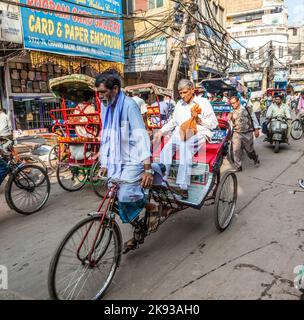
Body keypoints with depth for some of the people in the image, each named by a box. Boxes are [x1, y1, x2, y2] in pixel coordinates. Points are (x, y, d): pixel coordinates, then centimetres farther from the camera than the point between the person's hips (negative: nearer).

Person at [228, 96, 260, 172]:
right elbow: (230, 123, 15)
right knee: (236, 150, -9)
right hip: (237, 134, 2)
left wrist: (256, 129, 1)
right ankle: (238, 167, 1)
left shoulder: (246, 109, 0)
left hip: (247, 133, -2)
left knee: (249, 149, 11)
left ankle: (256, 159, 42)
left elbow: (253, 118, 4)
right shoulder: (232, 113, 6)